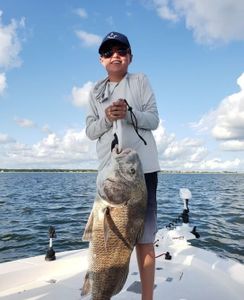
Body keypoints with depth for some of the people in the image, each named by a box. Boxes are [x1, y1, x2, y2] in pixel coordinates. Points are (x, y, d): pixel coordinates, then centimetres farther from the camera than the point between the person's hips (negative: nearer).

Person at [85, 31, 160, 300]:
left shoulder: (140, 81, 9)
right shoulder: (96, 91, 15)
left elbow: (154, 119, 1)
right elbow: (90, 131, 8)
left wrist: (129, 113, -17)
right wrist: (107, 118, -12)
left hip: (142, 167, -2)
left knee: (144, 237, 0)